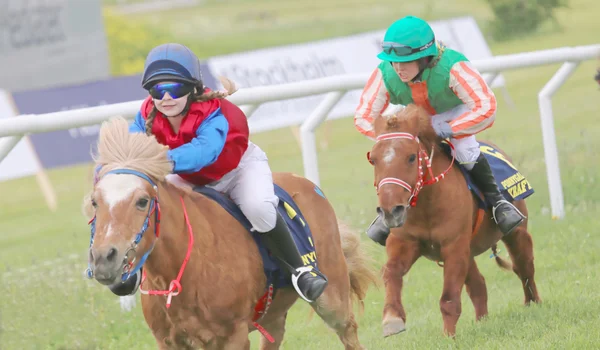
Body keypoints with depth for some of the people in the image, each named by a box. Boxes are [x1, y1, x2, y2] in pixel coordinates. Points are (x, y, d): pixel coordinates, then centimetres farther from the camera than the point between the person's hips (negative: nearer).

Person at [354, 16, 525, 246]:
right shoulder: (385, 75, -30)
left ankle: (495, 200, -9)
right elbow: (363, 117, -24)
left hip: (456, 112, -4)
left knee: (465, 150, -30)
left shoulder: (451, 68, -42)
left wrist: (449, 129, -48)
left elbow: (486, 108, -44)